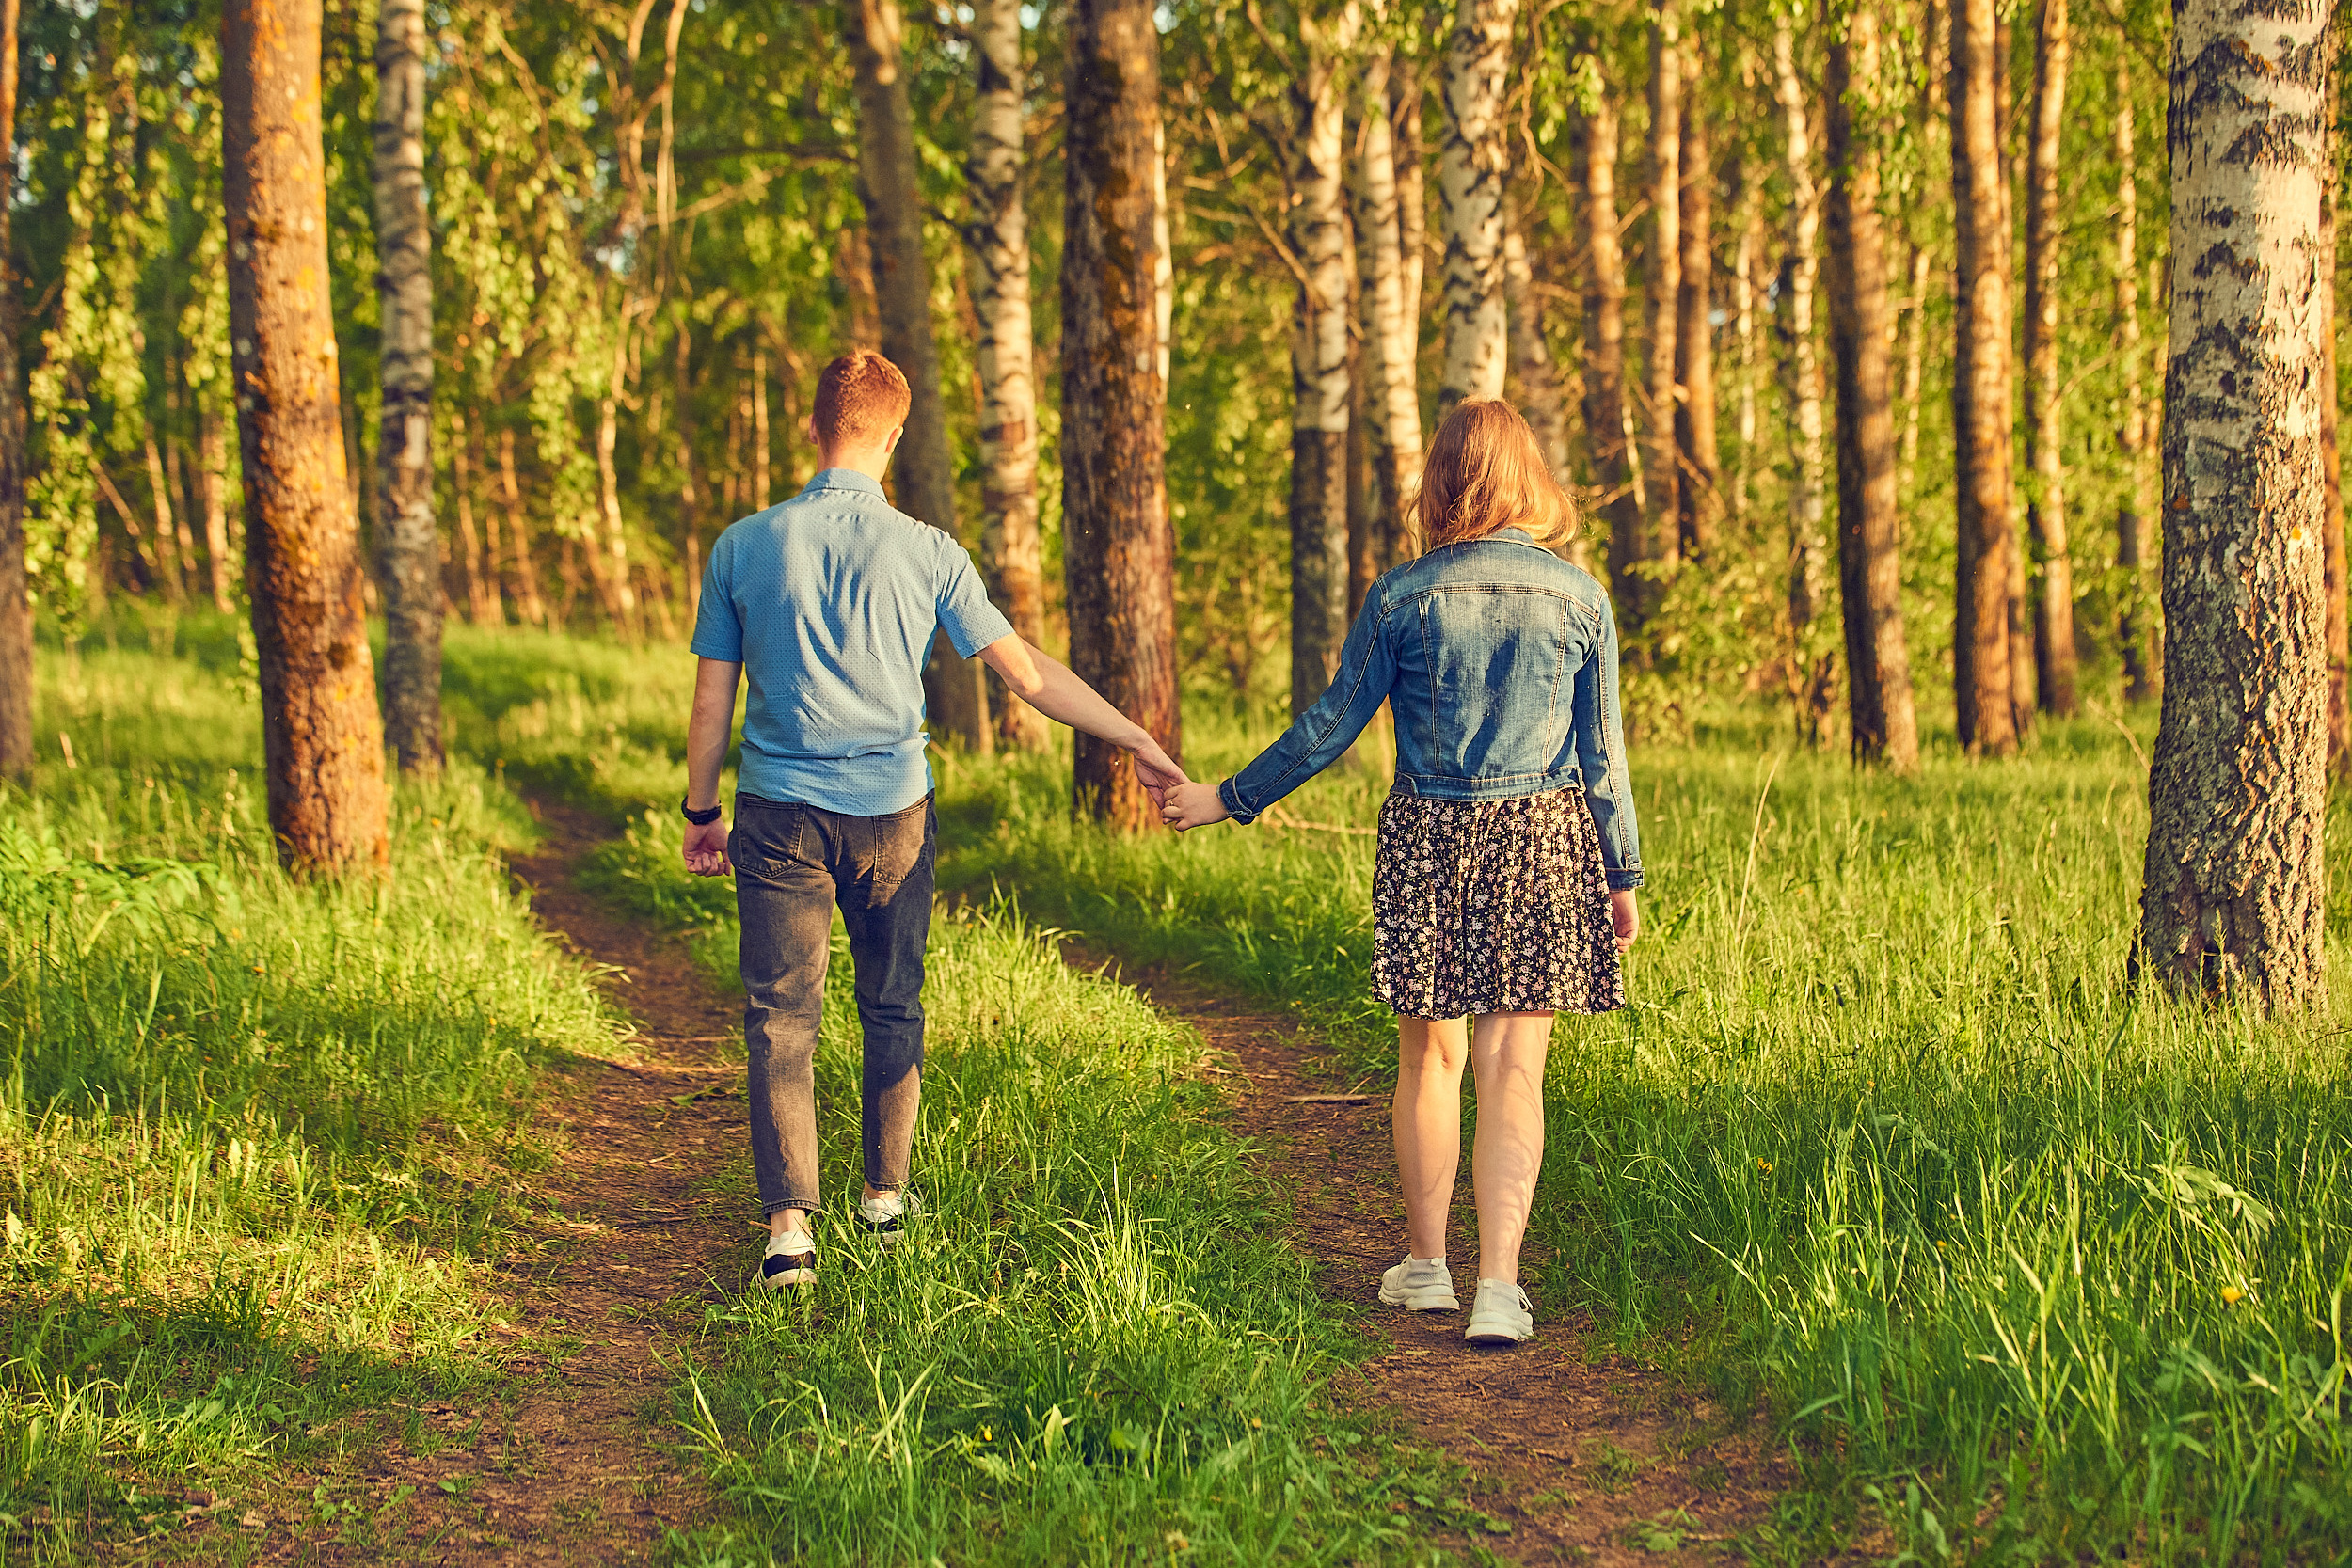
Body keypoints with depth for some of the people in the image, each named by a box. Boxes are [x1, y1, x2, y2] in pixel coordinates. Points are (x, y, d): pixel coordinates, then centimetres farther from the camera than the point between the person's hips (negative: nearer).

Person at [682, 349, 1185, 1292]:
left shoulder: (744, 548, -3)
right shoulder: (927, 553, -5)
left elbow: (711, 702, 1)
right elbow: (1029, 675, -2)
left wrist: (699, 812, 14)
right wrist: (1139, 741, 7)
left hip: (780, 814, -1)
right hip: (892, 810, 1)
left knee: (781, 1020, 0)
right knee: (892, 1008, 17)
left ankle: (789, 1224, -11)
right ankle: (886, 1194, 30)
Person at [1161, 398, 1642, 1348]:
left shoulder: (1402, 597, -5)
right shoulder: (1580, 599, -2)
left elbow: (1333, 725, 0)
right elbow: (1601, 758, 2)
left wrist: (1232, 799, 12)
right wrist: (1622, 875, 12)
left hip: (1429, 841, 0)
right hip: (1544, 842, 0)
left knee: (1430, 1055, 14)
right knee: (1513, 1069, 0)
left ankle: (1426, 1263, 24)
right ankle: (1498, 1286, -8)